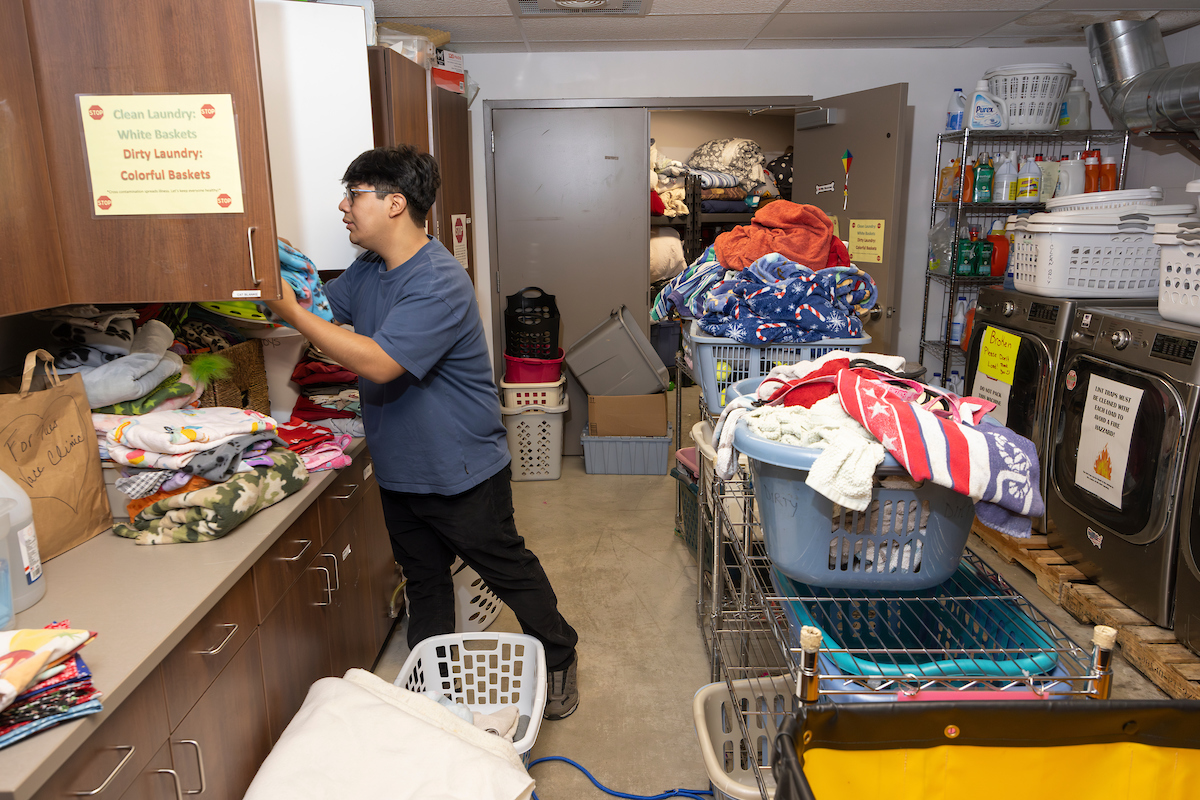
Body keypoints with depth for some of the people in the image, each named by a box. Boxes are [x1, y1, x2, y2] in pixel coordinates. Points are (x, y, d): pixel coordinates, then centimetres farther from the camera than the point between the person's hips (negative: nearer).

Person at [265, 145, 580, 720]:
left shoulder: (439, 283, -26)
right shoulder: (366, 272, 3)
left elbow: (378, 362, -33)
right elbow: (320, 308, 14)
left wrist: (292, 313, -29)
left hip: (462, 472, -8)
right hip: (399, 472, 8)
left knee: (509, 571, 10)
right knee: (423, 580, 22)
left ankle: (560, 659, 32)